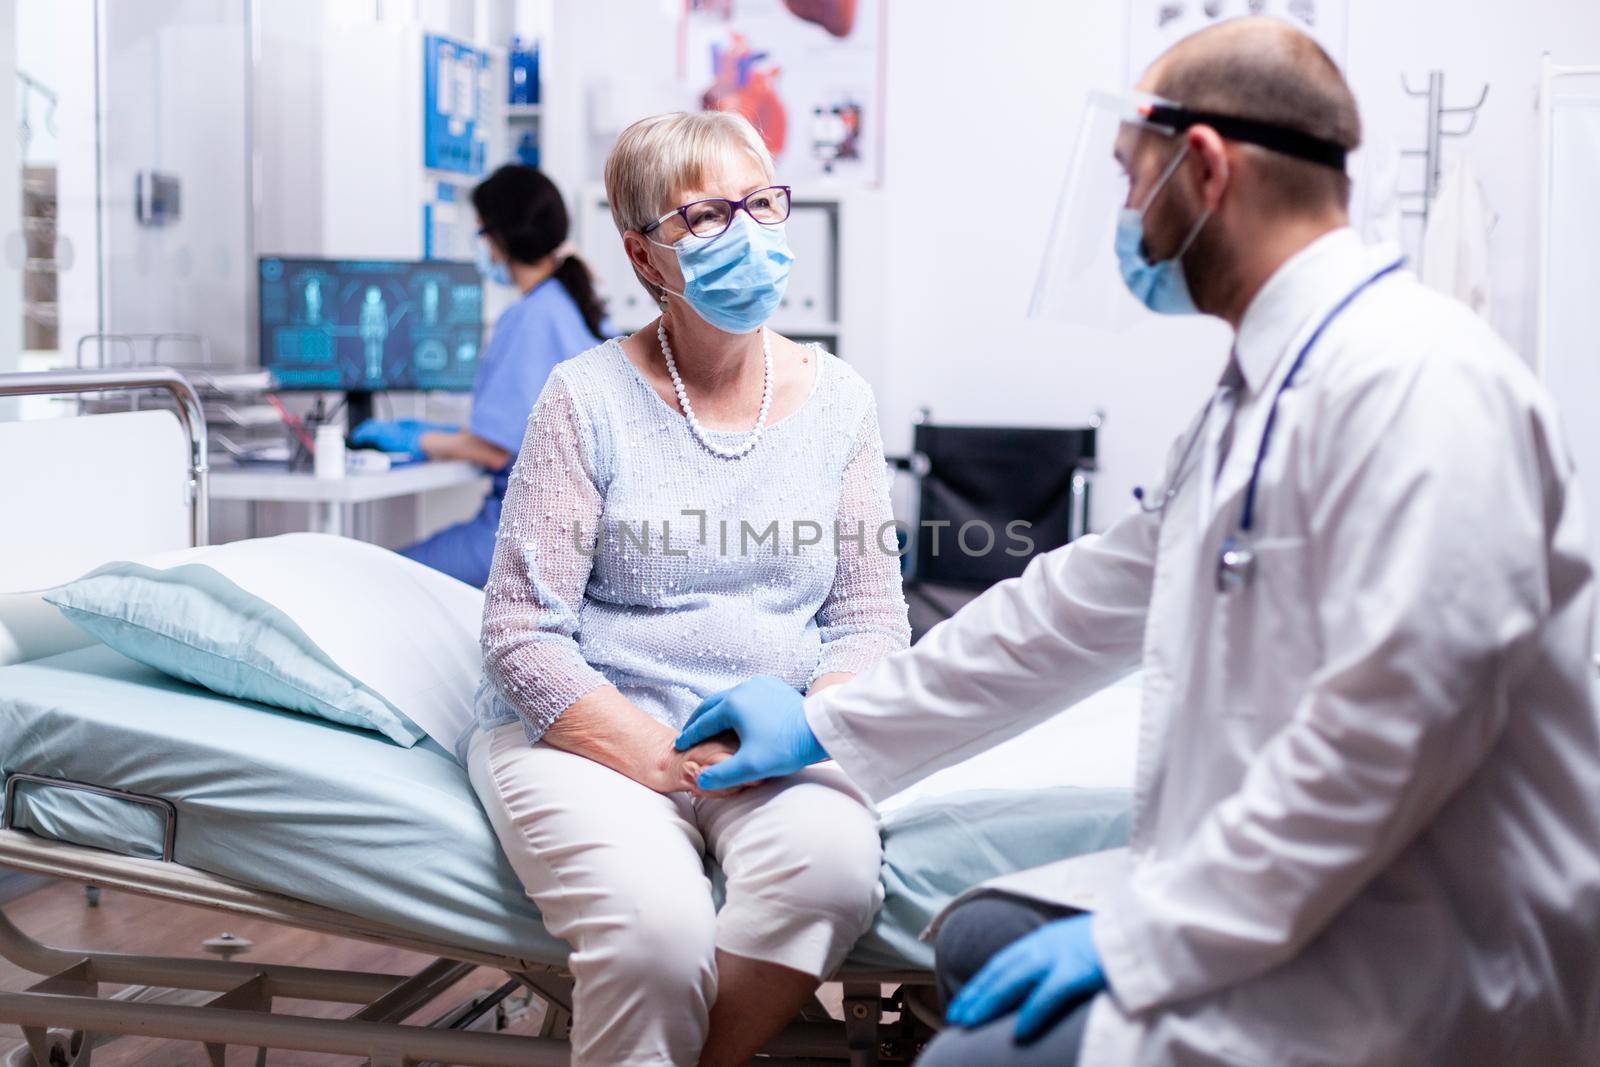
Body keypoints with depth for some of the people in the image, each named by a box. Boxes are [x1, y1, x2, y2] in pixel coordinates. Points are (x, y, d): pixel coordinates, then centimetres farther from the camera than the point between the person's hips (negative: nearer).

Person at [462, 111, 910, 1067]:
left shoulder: (836, 398, 9)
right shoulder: (590, 399, -2)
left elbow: (871, 614, 9)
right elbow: (522, 634, -6)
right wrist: (662, 757, -17)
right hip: (592, 731, -3)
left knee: (832, 865, -31)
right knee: (656, 926, -32)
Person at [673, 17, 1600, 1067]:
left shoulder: (1415, 378, -20)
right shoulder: (1260, 388, 13)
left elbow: (1393, 723, -28)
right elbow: (1083, 603, 18)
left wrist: (1148, 937, -22)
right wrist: (828, 725, 21)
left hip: (1429, 962, -10)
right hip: (1311, 899, 10)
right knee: (983, 936, 15)